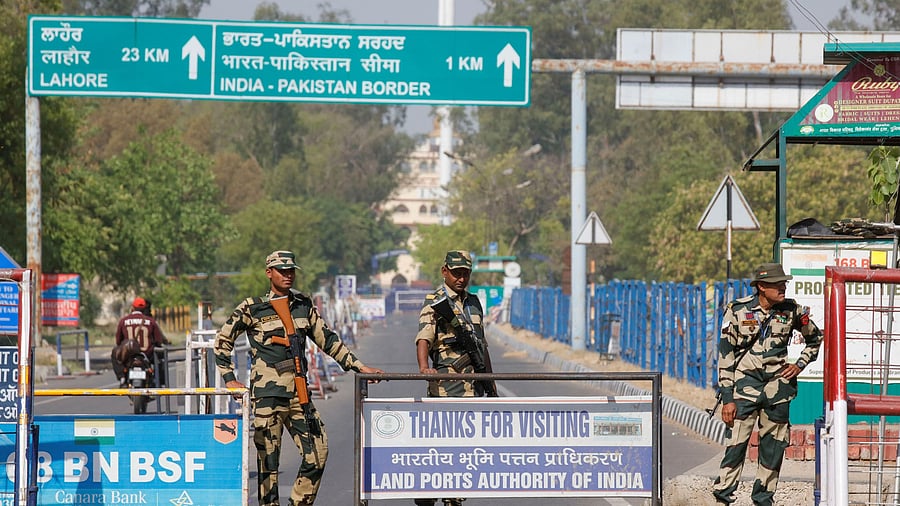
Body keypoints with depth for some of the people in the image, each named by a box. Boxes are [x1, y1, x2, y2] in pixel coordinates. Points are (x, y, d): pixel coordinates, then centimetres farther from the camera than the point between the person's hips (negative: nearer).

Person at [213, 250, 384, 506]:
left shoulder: (304, 305, 12)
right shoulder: (252, 308, 0)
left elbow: (327, 339, 18)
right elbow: (222, 341, 6)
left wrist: (358, 366, 14)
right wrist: (229, 378, -1)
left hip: (298, 395, 5)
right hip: (267, 395, -5)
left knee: (317, 452, -2)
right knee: (268, 459, -3)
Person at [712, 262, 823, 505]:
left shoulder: (791, 310, 3)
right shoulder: (738, 310, -5)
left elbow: (815, 338, 22)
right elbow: (725, 356, -3)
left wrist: (800, 365, 7)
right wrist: (727, 398, -8)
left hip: (778, 385, 3)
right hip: (745, 383, -3)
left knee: (773, 447, 4)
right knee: (736, 444, -10)